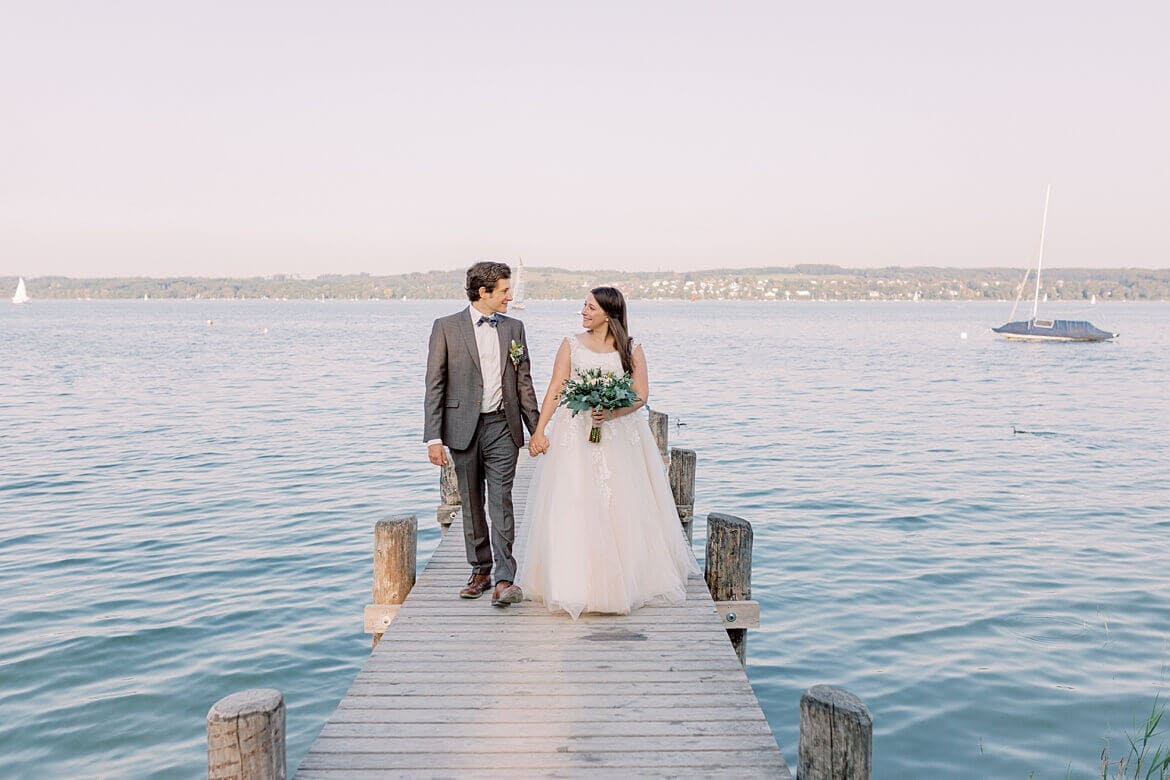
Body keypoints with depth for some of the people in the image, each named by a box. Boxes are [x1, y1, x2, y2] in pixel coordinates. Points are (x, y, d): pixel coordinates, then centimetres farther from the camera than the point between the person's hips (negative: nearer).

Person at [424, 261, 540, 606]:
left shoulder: (514, 328, 8)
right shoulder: (446, 327, -2)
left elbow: (523, 382, 12)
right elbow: (434, 385, -4)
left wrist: (537, 429, 9)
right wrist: (433, 437, -9)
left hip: (502, 426, 1)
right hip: (464, 428, -1)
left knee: (501, 501, -6)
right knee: (471, 504, 10)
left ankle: (504, 577, -6)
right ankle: (480, 570, 23)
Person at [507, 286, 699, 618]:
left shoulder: (632, 349, 3)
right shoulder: (571, 344, 4)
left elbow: (641, 395, -3)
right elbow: (555, 390, -2)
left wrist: (611, 413, -20)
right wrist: (539, 431, -11)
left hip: (620, 437, 0)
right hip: (576, 435, 0)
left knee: (622, 509, 4)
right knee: (572, 510, -2)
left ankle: (625, 581, 19)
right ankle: (576, 582, 6)